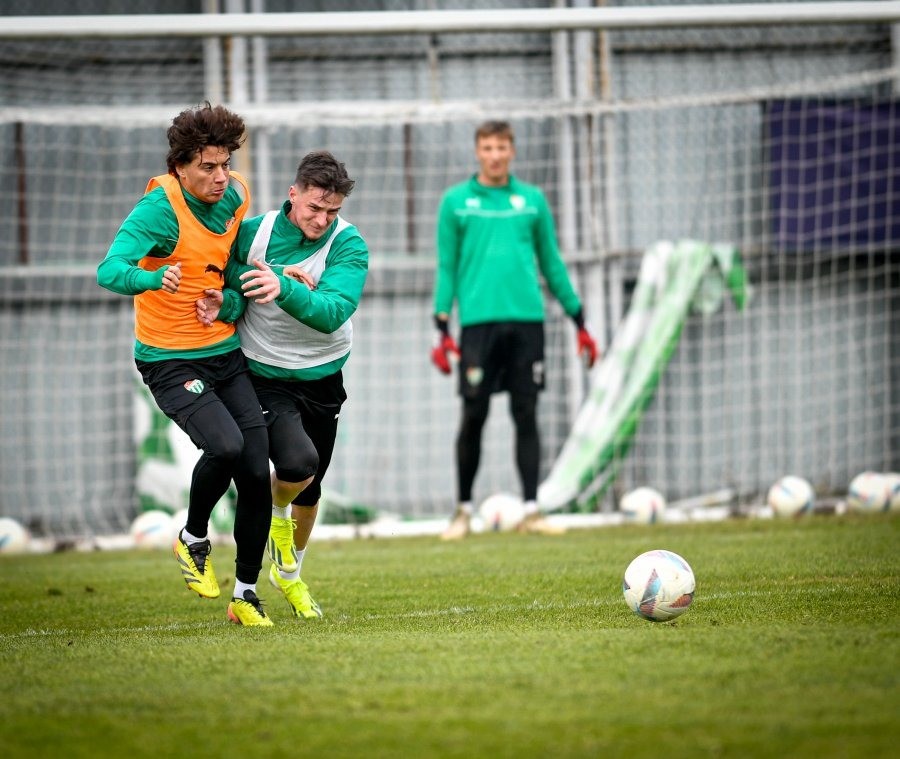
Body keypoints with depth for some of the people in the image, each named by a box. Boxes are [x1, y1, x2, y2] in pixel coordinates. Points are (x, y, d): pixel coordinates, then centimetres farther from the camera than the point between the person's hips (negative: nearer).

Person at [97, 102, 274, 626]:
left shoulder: (236, 197, 1)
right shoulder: (159, 210, -19)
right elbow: (110, 270, -35)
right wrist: (153, 279, -53)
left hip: (227, 354, 6)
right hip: (171, 360, -6)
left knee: (257, 473, -2)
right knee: (224, 445, -27)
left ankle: (247, 594, 14)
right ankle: (193, 541, 2)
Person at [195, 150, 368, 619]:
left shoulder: (349, 246, -16)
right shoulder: (253, 233, -11)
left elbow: (333, 312, -30)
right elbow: (236, 291, 1)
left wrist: (284, 288, -46)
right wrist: (225, 304, -23)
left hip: (322, 379, 2)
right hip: (263, 376, -2)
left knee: (310, 490, 17)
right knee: (297, 463, -27)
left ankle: (289, 575, 45)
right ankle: (278, 512, 11)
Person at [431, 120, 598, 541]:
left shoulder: (532, 200, 11)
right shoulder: (456, 202, 6)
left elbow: (552, 264, 16)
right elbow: (446, 267, 6)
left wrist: (579, 320, 13)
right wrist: (441, 329, -1)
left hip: (526, 319, 2)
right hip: (478, 321, -2)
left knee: (526, 415, 1)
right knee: (474, 417, -1)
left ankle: (531, 510, 3)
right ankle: (463, 510, 10)